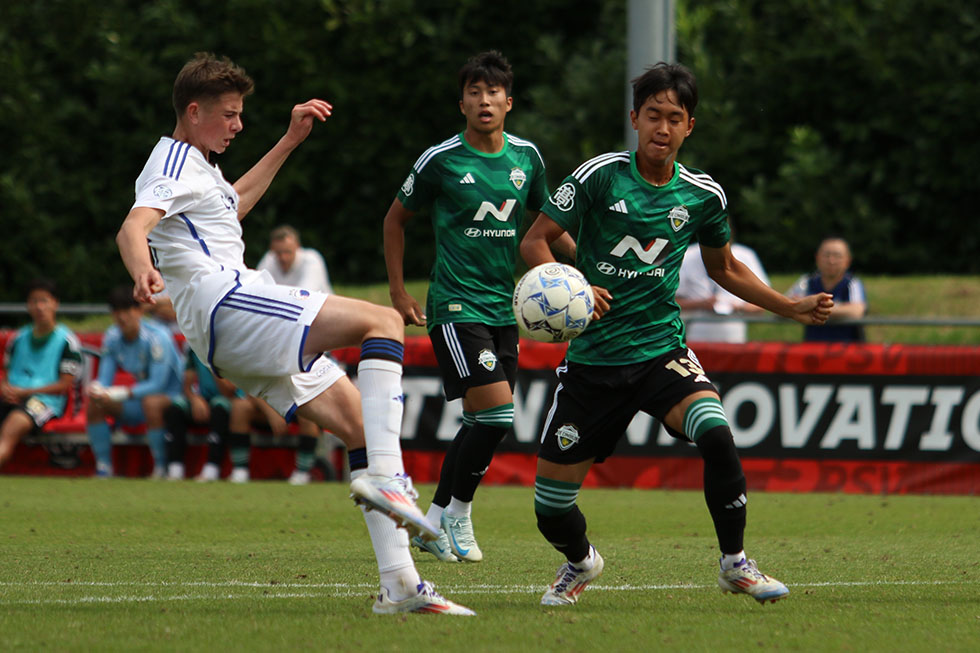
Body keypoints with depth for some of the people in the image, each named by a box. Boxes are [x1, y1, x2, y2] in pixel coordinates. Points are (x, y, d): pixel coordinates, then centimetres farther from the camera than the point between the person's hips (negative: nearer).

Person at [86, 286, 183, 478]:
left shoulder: (157, 337, -22)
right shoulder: (112, 337, -2)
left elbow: (157, 385, -28)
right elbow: (104, 380, -1)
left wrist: (119, 394, -37)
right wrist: (97, 389, -27)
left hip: (173, 398, -7)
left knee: (151, 402, -40)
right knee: (93, 403, -12)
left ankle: (161, 469, -31)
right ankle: (103, 468, -11)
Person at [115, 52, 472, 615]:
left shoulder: (195, 165, 28)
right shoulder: (175, 163, -4)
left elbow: (233, 204, 49)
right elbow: (133, 228, -22)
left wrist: (290, 142, 47)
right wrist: (144, 271, -45)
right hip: (227, 301, -11)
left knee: (362, 423, 5)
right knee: (384, 323, -21)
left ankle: (400, 584, 0)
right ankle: (385, 476, -35)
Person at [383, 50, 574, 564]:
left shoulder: (526, 156, 6)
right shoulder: (441, 160, -7)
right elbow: (396, 219, 6)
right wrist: (398, 294, 3)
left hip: (503, 306, 6)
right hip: (456, 304, -6)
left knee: (481, 421, 6)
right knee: (496, 411, -17)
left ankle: (434, 521, 19)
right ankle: (458, 512, 1)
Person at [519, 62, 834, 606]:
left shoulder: (703, 195, 2)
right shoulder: (600, 175, -8)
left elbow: (725, 268, 20)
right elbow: (533, 241, -6)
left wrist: (794, 308, 12)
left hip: (660, 348, 1)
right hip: (593, 358, -1)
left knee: (714, 432, -30)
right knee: (551, 507, 1)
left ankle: (734, 563, -11)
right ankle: (581, 562, 38)